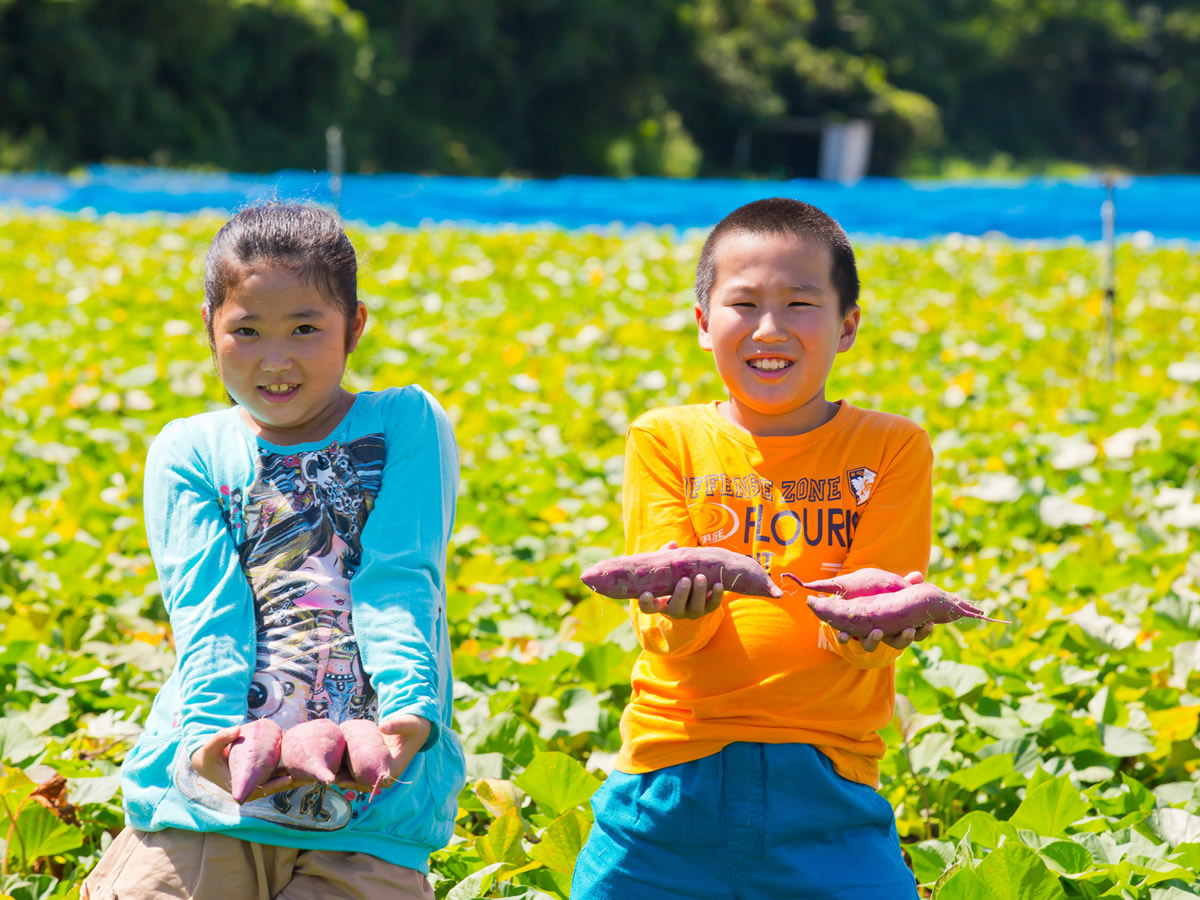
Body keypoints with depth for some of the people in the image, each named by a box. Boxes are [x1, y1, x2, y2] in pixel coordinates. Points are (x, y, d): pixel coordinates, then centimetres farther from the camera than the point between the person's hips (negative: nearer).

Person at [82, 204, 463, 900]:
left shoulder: (406, 427, 7)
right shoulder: (186, 453, 9)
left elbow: (401, 588, -5)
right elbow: (208, 613, -4)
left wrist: (410, 716, -23)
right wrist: (208, 737, -23)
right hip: (204, 798, 1)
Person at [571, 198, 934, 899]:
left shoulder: (892, 449, 5)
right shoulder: (666, 442, 6)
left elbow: (870, 628, -2)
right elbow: (665, 633, -2)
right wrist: (683, 608, -27)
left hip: (824, 788, -1)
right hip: (673, 778, 1)